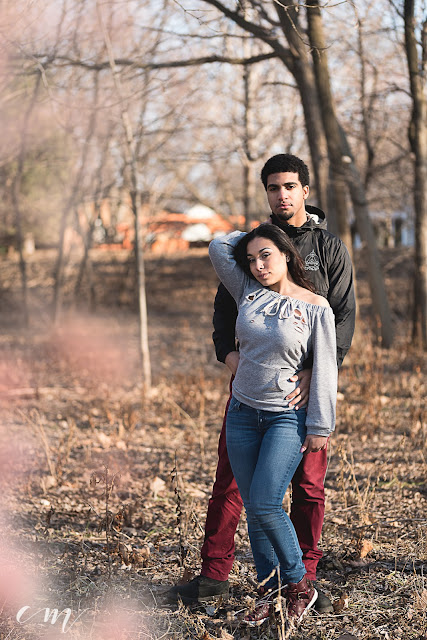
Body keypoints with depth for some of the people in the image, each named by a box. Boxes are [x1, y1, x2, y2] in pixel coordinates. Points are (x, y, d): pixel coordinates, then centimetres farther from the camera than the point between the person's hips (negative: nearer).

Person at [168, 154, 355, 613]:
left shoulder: (330, 248, 3)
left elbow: (344, 315, -4)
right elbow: (225, 304, 9)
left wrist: (315, 372, -18)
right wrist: (227, 350, -12)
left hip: (307, 382, -2)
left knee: (309, 485, 3)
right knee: (229, 477, 1)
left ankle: (303, 580, 14)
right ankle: (214, 575, 9)